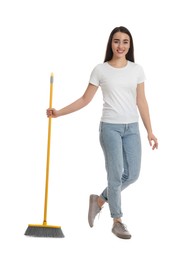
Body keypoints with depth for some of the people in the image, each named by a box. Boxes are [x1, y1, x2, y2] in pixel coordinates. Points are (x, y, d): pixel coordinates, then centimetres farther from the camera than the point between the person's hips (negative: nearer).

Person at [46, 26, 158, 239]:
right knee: (116, 174, -4)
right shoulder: (100, 70, -1)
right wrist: (59, 112, -3)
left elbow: (141, 102, 7)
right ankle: (117, 222, 10)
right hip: (110, 127, -4)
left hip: (132, 128, 4)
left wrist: (150, 131, 4)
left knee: (132, 174, 3)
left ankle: (100, 199, 27)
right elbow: (85, 99, 3)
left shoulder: (137, 70, 6)